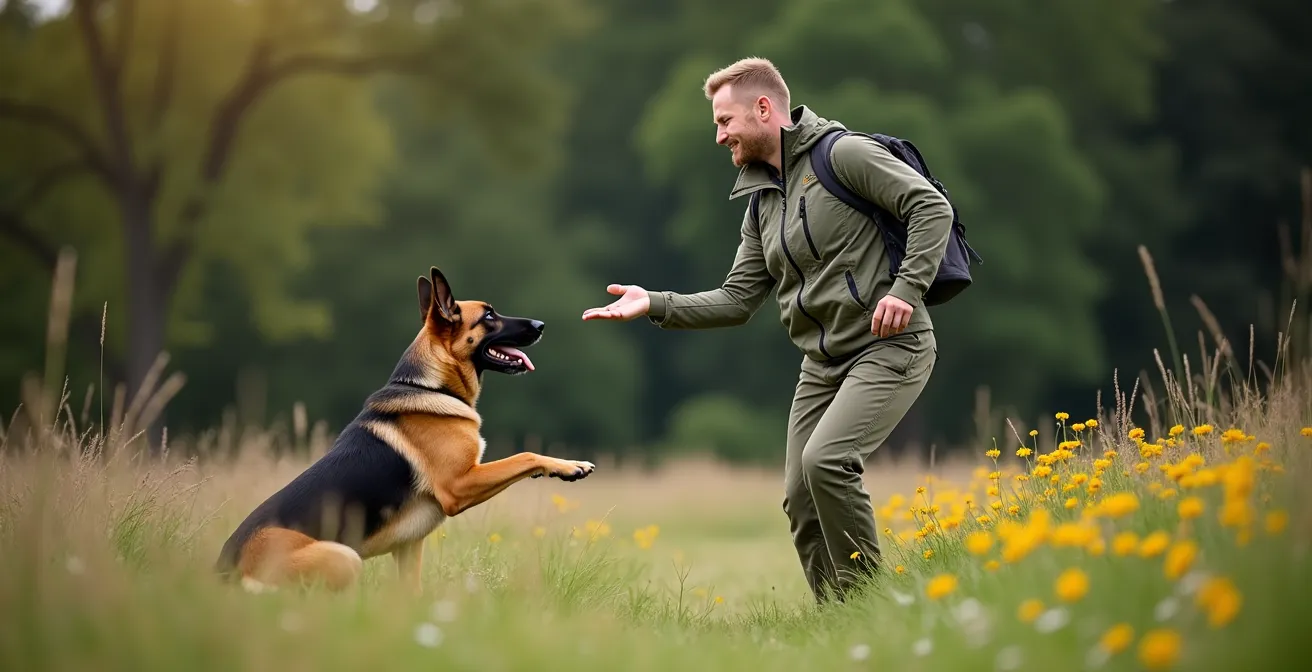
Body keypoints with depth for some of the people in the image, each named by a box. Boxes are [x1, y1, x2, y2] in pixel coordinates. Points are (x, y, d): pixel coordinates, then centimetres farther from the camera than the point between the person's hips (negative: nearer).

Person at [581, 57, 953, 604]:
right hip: (823, 363, 9)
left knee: (826, 458, -26)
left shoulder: (844, 154, -9)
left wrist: (906, 289, -24)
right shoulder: (762, 203, 15)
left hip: (889, 349, -9)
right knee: (801, 502, 4)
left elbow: (932, 207, -15)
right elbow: (737, 299, 12)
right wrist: (656, 304, 1)